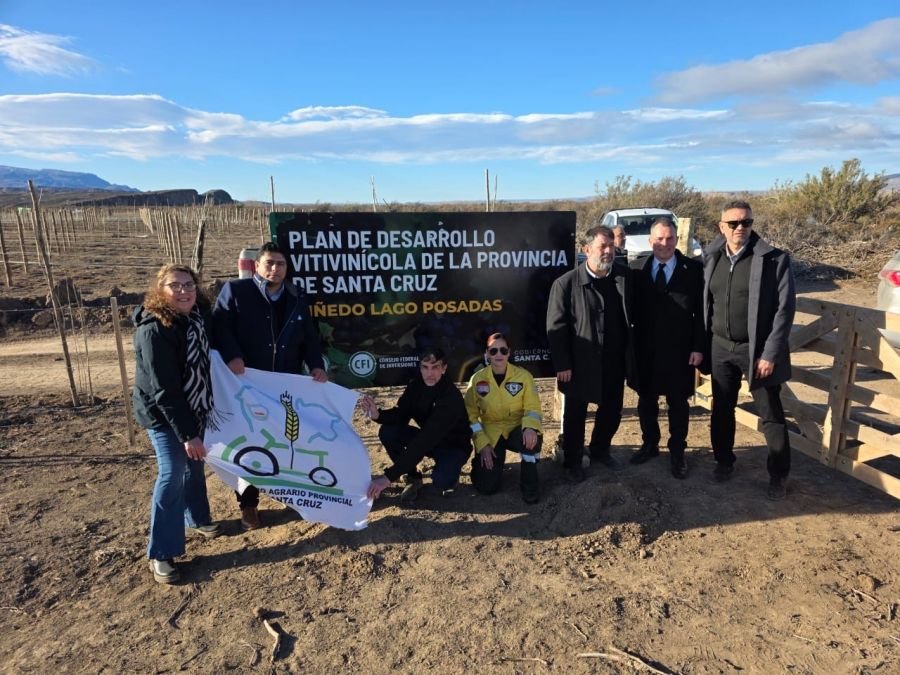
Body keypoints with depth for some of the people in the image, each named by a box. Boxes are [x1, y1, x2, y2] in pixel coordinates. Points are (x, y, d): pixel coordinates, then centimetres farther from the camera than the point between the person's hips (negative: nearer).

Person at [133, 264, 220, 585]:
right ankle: (161, 554, 6)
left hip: (192, 408, 8)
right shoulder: (153, 330, -26)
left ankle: (197, 518, 42)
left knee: (194, 466, 20)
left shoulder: (195, 316, -3)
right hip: (162, 414, -7)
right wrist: (187, 434, -27)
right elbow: (164, 390, -27)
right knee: (172, 476, -7)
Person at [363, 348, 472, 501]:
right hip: (428, 440, 6)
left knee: (440, 481, -35)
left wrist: (389, 477, -43)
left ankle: (447, 473, 3)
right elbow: (401, 415, -9)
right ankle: (413, 478, 3)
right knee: (387, 432, -18)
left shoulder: (450, 397, -33)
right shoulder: (417, 384, -11)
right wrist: (377, 414, -33)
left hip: (453, 445, -5)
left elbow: (424, 441, -40)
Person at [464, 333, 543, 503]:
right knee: (487, 486, -12)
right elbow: (471, 415, -3)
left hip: (516, 429, 0)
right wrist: (482, 444, -12)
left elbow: (532, 407, -7)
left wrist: (530, 427, -29)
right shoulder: (477, 379, -7)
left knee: (532, 438, -37)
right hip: (491, 433, 0)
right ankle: (483, 460, 24)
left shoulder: (523, 375, -9)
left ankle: (529, 484, -11)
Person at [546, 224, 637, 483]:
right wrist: (562, 365, -13)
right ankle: (572, 461, 30)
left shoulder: (625, 275, -1)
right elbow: (556, 327, -11)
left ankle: (600, 450, 44)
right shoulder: (566, 283, -14)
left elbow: (631, 315, 7)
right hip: (581, 363, -4)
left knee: (612, 411, 19)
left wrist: (630, 352, 5)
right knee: (575, 415, 11)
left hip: (615, 361, 4)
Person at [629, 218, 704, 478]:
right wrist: (632, 343, -2)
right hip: (645, 349, 2)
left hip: (679, 350, -1)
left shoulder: (693, 269, -4)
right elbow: (632, 309, 2)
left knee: (678, 403, 11)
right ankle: (649, 444, 33)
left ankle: (677, 451, 27)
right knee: (646, 400, 14)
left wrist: (699, 347, -8)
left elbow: (701, 312, -4)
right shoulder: (637, 268, 0)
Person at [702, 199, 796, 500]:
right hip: (720, 348, 4)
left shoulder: (775, 259, -10)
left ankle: (778, 474, 26)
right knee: (722, 409, 15)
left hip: (758, 350, -3)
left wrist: (770, 354, -15)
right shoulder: (711, 259, 2)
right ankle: (724, 460, 35)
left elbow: (784, 309, -12)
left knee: (771, 416, 8)